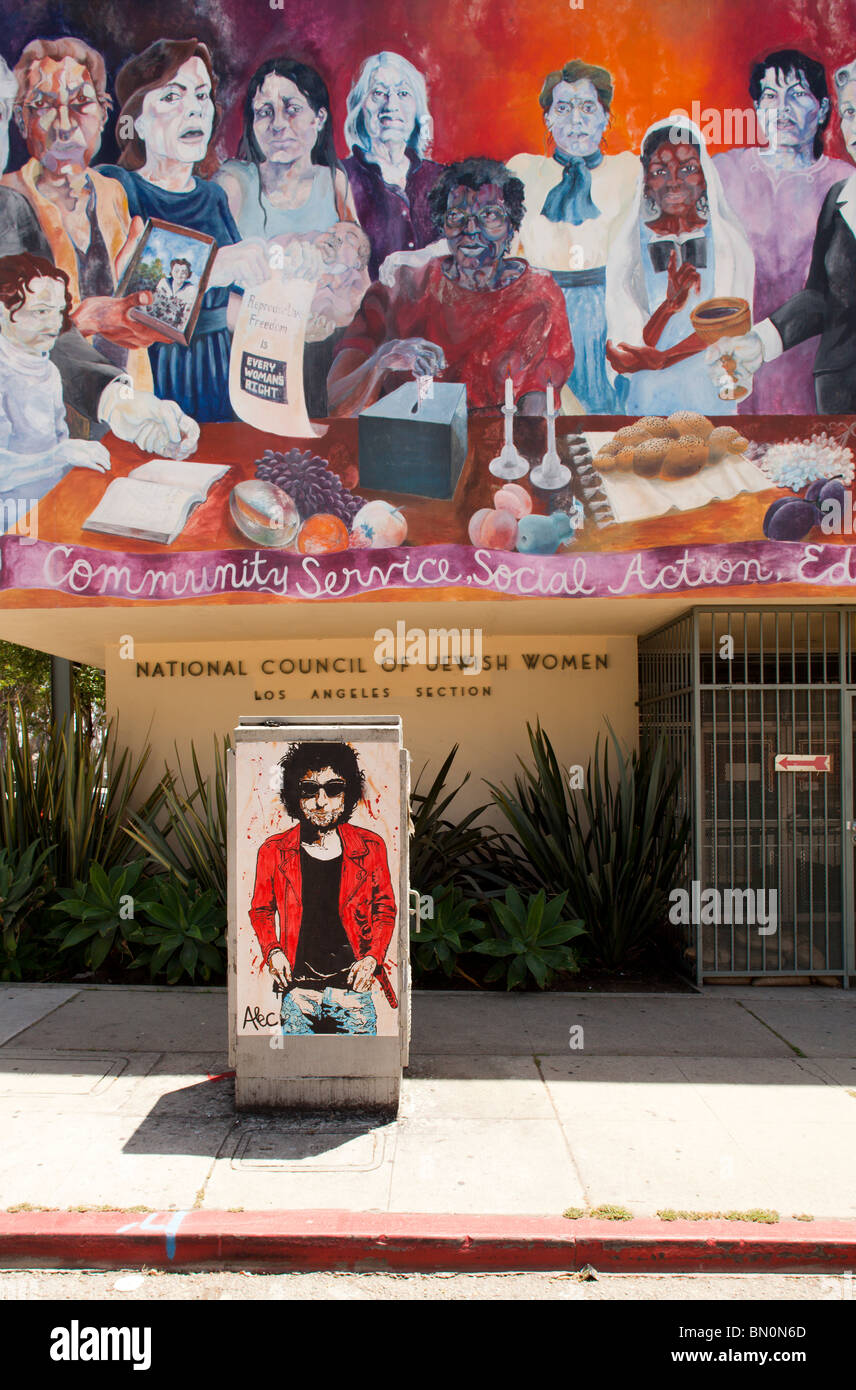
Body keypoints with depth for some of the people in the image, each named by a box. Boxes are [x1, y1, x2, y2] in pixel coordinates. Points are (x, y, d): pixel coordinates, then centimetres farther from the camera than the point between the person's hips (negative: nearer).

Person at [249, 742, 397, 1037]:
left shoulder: (370, 847, 1)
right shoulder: (273, 852, 1)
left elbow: (385, 909, 11)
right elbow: (261, 911, 14)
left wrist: (372, 957, -2)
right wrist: (272, 950, -2)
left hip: (354, 991, 0)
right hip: (297, 990, 0)